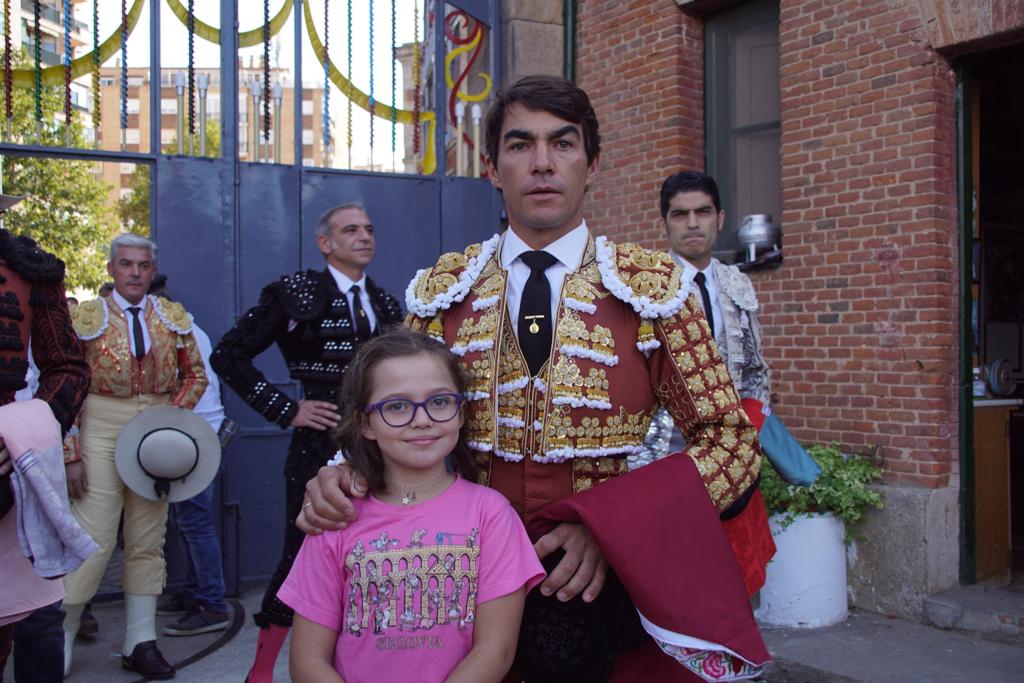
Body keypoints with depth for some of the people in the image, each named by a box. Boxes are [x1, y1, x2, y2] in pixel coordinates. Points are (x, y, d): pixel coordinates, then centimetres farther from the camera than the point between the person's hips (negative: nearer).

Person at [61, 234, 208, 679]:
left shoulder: (174, 317, 6)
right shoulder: (85, 317, -3)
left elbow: (195, 375, 12)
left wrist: (174, 414, -5)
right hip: (102, 430, -3)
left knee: (148, 540, 8)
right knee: (93, 539, -8)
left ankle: (139, 643, 18)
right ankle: (60, 640, 10)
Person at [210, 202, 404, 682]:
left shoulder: (385, 303, 12)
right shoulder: (296, 292, -4)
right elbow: (228, 355, -6)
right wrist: (286, 410, -8)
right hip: (320, 444, -5)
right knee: (303, 552, -1)